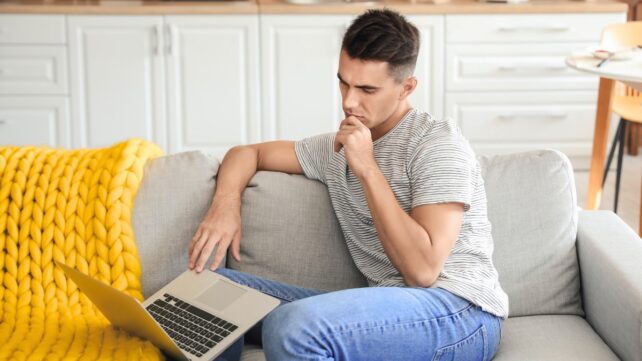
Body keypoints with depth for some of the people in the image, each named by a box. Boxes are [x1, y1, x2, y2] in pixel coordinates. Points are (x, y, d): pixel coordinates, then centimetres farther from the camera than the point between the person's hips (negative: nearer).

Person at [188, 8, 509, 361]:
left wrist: (367, 169, -16)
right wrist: (226, 203, 3)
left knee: (293, 325, -33)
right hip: (389, 310, 7)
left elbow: (423, 269, -17)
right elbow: (248, 152, 26)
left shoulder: (438, 141, -7)